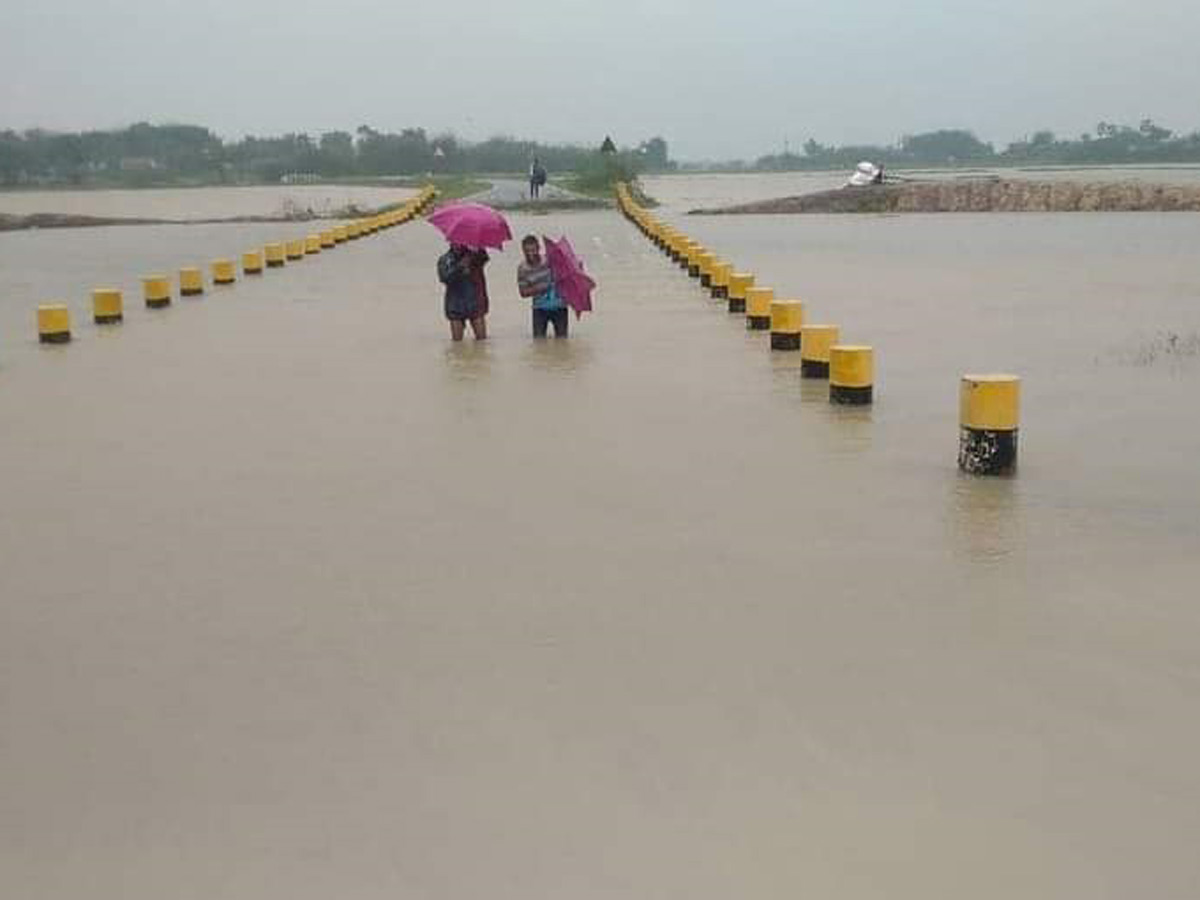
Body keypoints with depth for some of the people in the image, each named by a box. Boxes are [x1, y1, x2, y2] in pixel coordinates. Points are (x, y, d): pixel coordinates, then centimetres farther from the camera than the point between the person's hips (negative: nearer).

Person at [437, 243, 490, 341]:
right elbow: (444, 277, -12)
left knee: (482, 338, -4)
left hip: (474, 300, 0)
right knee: (457, 339, 0)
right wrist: (459, 266, -22)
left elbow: (484, 259, -18)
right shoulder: (444, 260, 3)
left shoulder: (473, 255, 3)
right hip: (456, 304, 0)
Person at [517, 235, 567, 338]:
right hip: (540, 308, 0)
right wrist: (536, 289, -20)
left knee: (561, 338, 4)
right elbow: (523, 292, -4)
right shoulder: (522, 269, -5)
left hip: (558, 306, 0)